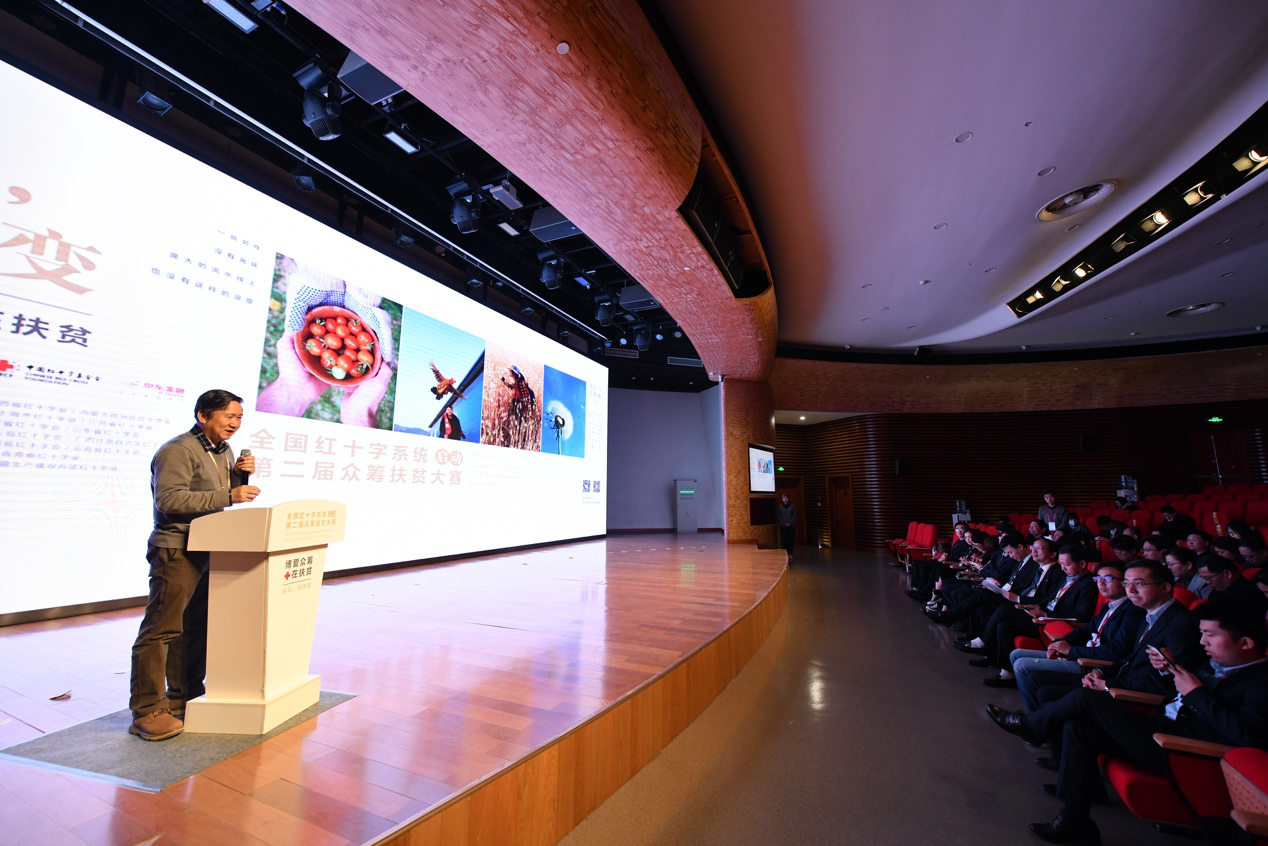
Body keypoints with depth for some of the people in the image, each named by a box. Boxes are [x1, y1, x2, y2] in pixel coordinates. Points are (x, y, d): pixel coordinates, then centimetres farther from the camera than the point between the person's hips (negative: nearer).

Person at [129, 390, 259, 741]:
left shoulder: (223, 452, 15)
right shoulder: (178, 450, -13)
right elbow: (168, 499, -23)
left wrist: (239, 475, 2)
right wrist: (227, 495, -27)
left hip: (210, 551, 9)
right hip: (177, 551, -9)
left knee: (197, 626, 15)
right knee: (162, 629, -5)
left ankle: (185, 695, 27)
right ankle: (147, 710, 3)